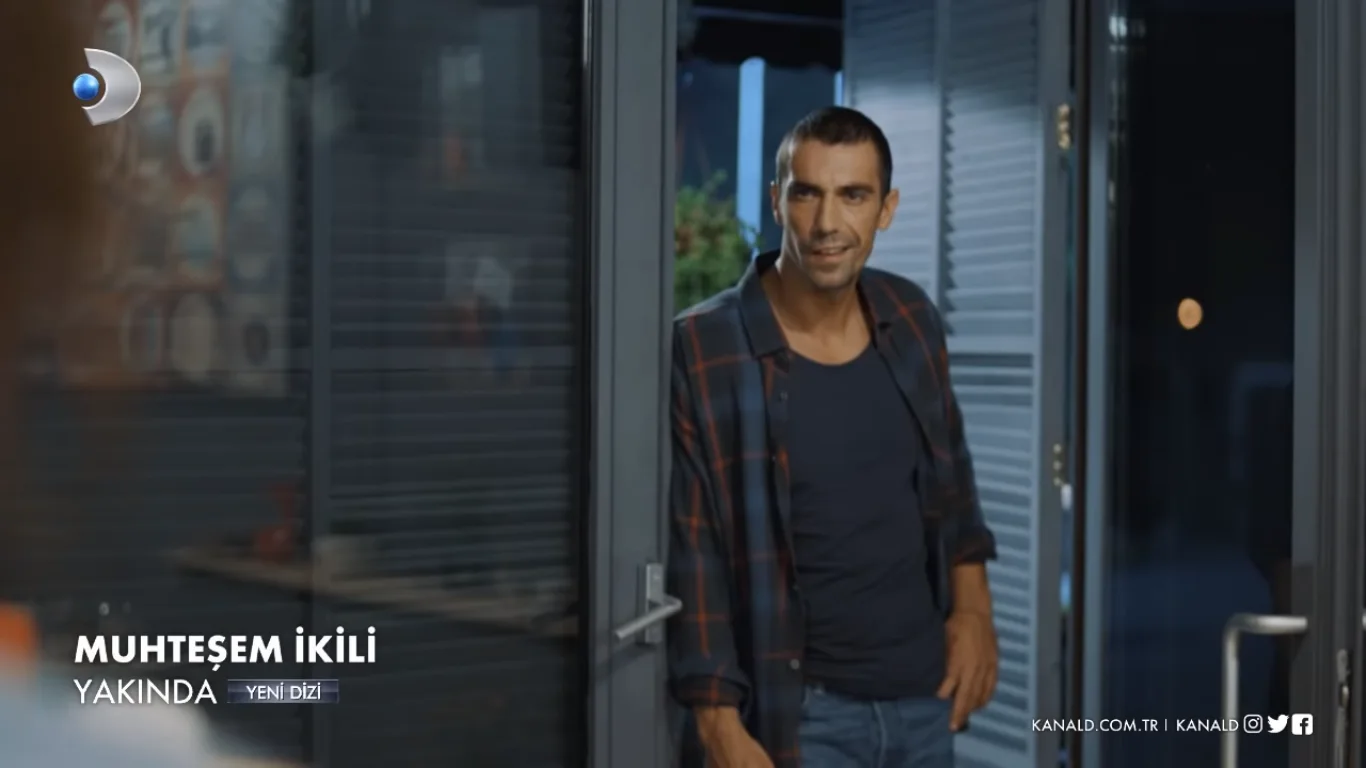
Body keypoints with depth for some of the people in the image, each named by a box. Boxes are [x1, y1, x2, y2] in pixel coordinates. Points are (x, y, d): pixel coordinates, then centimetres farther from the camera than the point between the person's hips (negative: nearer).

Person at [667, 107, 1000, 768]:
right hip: (800, 710, -5)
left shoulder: (911, 321, 2)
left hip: (925, 696, 5)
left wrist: (972, 605, 8)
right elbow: (687, 553, -14)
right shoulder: (703, 351, -15)